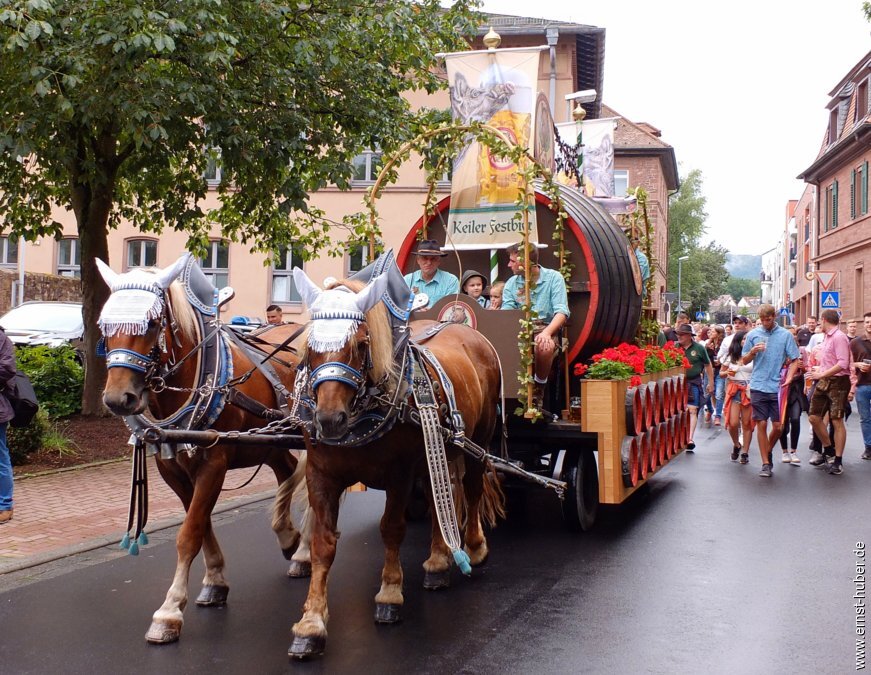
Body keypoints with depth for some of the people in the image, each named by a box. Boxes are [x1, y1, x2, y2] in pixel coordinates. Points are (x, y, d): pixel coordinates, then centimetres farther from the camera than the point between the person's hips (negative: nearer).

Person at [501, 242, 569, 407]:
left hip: (545, 328, -3)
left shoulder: (553, 278, 0)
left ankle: (539, 387, -10)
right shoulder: (511, 284, 11)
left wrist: (547, 332, -28)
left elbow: (561, 312, -10)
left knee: (544, 347, -38)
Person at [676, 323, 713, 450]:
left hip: (693, 383, -2)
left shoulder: (699, 348, 1)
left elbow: (708, 365, 10)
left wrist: (711, 383, 10)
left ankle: (690, 439, -13)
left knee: (692, 410, -9)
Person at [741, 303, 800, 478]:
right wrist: (753, 351, -9)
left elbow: (794, 360, 4)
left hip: (778, 387, 0)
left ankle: (768, 451, 30)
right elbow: (744, 361, 11)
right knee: (762, 424, 0)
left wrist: (788, 378, -11)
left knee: (778, 426, 1)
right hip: (758, 387, 0)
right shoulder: (753, 335, 6)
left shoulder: (785, 335, 3)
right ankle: (766, 463, 8)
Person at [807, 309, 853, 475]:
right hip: (824, 382, 9)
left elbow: (843, 364, -23)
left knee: (837, 420, -3)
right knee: (814, 417, 10)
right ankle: (828, 451, 26)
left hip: (838, 382, -9)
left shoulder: (839, 337, -15)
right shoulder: (826, 337, 12)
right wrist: (819, 368, 25)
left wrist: (822, 374, -21)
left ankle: (837, 461, 4)